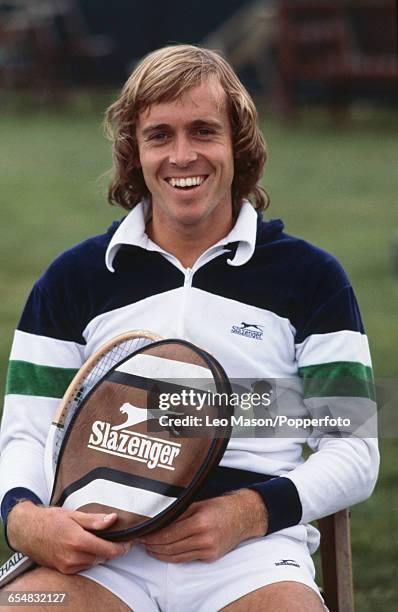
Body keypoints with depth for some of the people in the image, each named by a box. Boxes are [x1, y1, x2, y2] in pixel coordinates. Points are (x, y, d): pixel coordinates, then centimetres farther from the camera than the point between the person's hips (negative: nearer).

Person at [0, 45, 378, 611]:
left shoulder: (310, 277, 12)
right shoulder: (74, 279, 17)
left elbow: (353, 455, 10)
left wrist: (250, 513, -9)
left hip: (253, 551, 0)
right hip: (101, 553, 0)